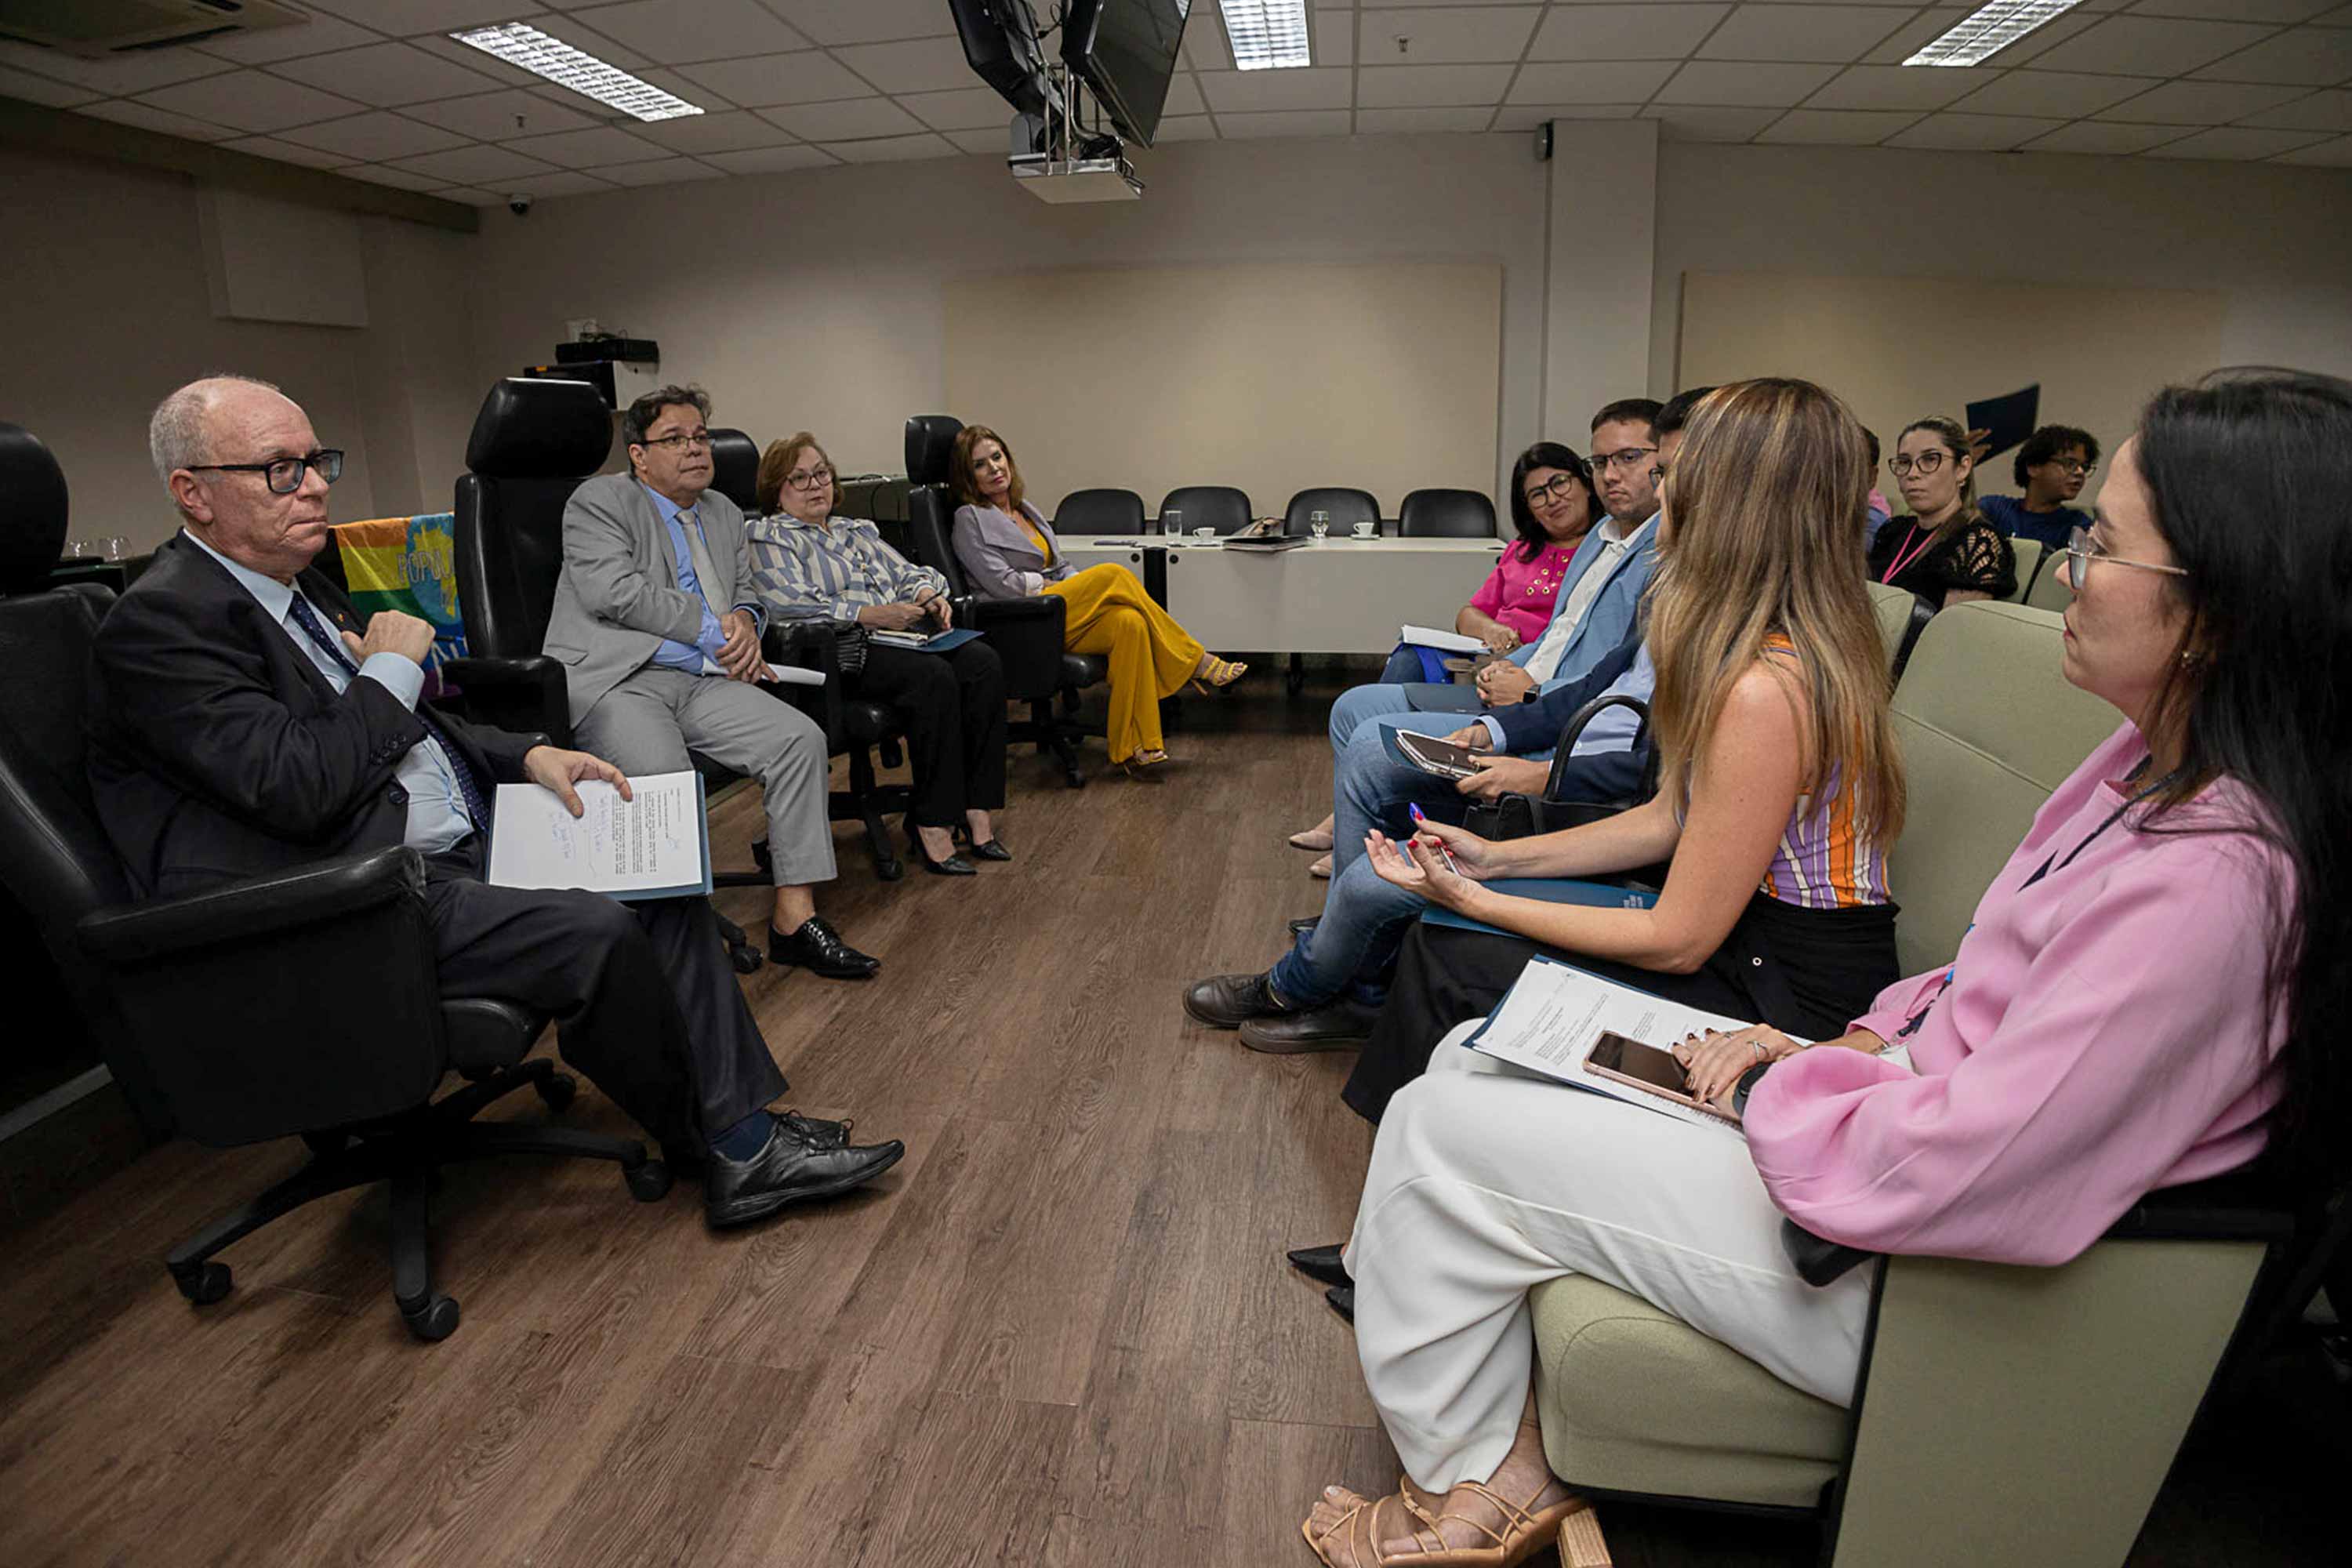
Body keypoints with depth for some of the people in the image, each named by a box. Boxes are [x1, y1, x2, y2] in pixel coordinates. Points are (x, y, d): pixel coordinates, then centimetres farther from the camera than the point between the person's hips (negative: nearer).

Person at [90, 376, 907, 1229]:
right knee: (595, 935, -25)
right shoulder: (158, 624, -13)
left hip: (451, 846, 10)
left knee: (663, 888, -3)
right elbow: (294, 787, -23)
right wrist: (390, 668, -9)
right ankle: (707, 1147, -1)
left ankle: (745, 1138, -4)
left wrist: (530, 755, 6)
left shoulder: (293, 583, 16)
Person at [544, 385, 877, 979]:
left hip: (702, 682, 6)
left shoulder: (724, 512, 24)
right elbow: (612, 591, -11)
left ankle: (795, 918, -16)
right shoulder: (599, 501, 4)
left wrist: (745, 619, 2)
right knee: (660, 772, -34)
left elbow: (746, 591, 29)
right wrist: (712, 630, -10)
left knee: (800, 738, -18)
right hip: (614, 679, -5)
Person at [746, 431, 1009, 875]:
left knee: (983, 662, -22)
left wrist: (927, 595, 1)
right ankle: (931, 822, -28)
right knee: (934, 677, -34)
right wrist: (871, 614, -16)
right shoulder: (767, 537, 7)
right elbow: (789, 604, -10)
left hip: (905, 632, 7)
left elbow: (908, 573, 27)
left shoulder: (857, 530, 31)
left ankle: (975, 811, -25)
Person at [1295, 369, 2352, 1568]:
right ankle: (1488, 1463, 18)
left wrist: (1773, 1084, -13)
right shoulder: (2158, 761, 1)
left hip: (1895, 1272, -10)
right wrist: (1849, 1046, 0)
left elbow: (1946, 1174, -31)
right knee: (1479, 1054, 10)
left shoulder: (2211, 880, -29)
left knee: (1439, 1130, -7)